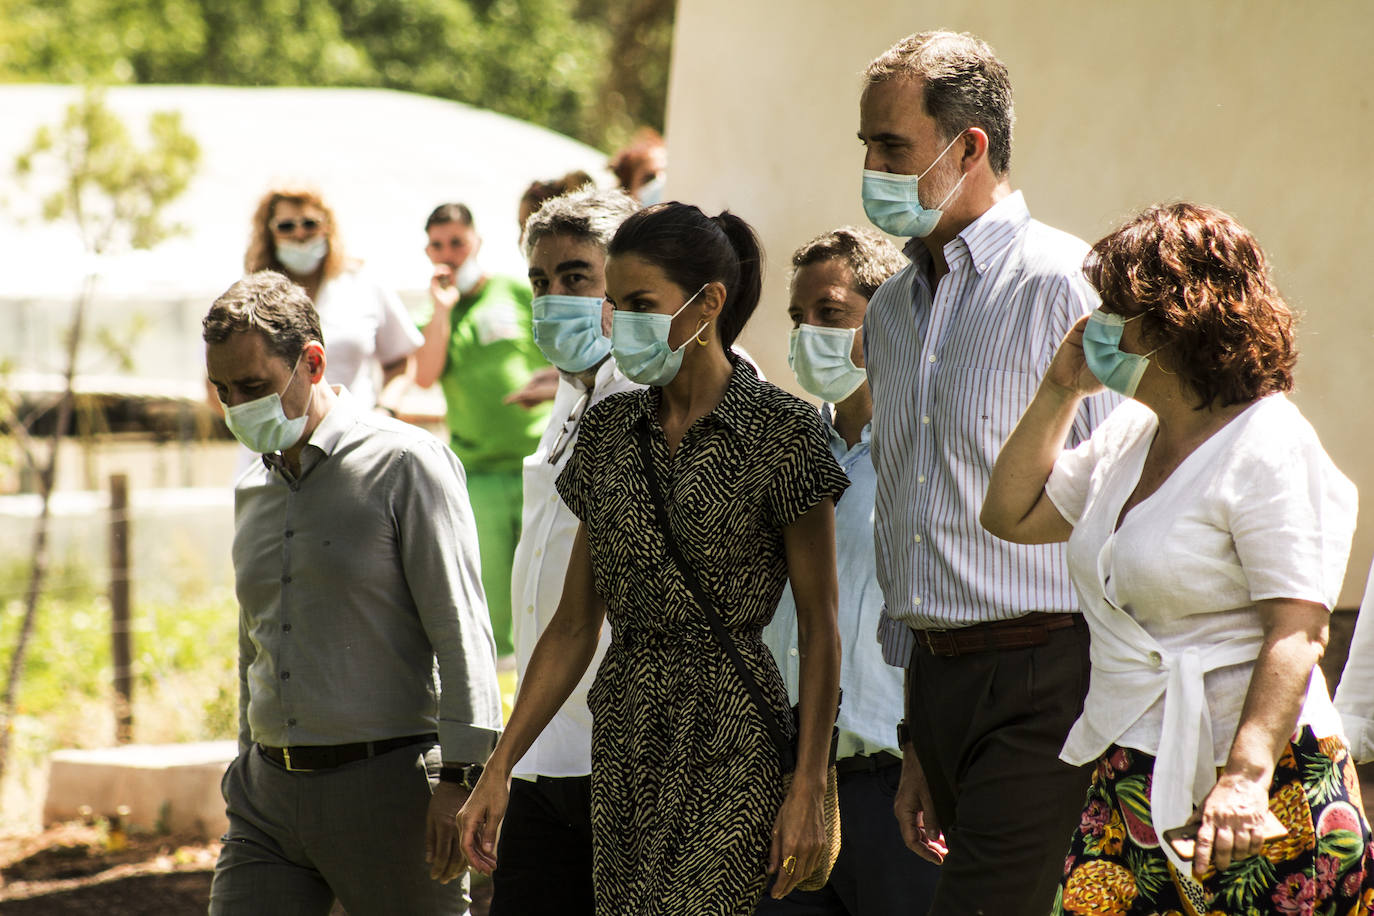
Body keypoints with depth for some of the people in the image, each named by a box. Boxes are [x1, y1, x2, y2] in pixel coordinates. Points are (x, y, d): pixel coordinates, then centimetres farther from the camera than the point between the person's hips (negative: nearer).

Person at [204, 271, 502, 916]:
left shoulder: (405, 464, -7)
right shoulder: (254, 490, 15)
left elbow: (461, 632, -11)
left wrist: (458, 778, -18)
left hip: (385, 788, -6)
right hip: (269, 795, 6)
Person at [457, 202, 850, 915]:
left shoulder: (779, 429, -6)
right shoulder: (609, 429, 10)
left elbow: (819, 628, -6)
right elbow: (575, 623, 14)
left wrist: (808, 788, -12)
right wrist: (498, 768, 9)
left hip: (731, 745, -6)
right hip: (626, 738, 6)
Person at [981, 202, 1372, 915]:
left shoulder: (1267, 448, -12)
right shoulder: (1131, 435, 15)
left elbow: (1297, 631, -20)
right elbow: (1011, 516, 25)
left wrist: (1247, 775, -32)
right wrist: (1061, 390, 15)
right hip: (1129, 785, 8)